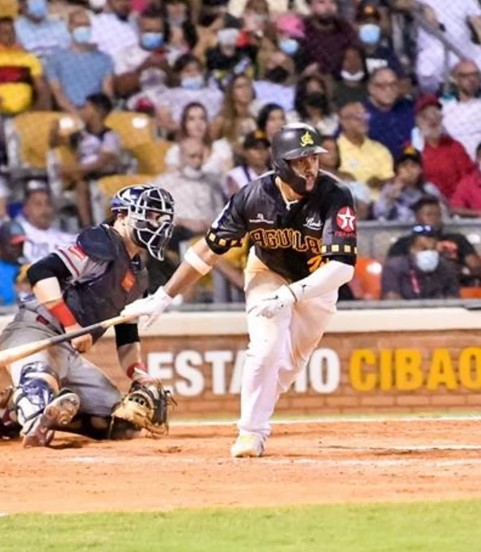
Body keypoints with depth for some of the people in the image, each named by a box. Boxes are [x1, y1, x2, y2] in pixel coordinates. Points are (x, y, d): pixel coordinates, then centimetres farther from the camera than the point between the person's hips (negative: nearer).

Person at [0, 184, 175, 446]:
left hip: (70, 352, 9)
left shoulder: (138, 276, 21)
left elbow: (127, 335, 27)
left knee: (122, 422, 2)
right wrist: (71, 325, -22)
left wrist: (140, 376, 10)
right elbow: (41, 272, -19)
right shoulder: (101, 244, -7)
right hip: (35, 330, -9)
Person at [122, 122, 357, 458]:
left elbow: (342, 266, -39)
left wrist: (289, 296, -49)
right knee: (267, 347, -19)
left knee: (291, 363, 7)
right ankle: (252, 432, -9)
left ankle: (258, 413, 30)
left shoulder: (335, 198, -32)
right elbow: (211, 248, -17)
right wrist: (164, 297, -19)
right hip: (268, 275, -1)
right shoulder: (254, 196, -26)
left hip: (316, 282, 1)